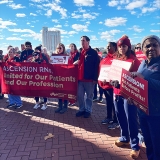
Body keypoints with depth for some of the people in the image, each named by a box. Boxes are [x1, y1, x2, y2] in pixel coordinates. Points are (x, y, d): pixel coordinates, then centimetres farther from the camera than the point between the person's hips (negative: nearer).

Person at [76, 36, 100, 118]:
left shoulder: (93, 52, -5)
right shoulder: (80, 52, 12)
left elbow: (96, 66, -10)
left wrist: (95, 78, -15)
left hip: (89, 79, -5)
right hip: (80, 78, 6)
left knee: (89, 96, 9)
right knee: (79, 95, 10)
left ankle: (88, 110, 22)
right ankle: (82, 109, 26)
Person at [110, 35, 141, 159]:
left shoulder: (134, 60, -7)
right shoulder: (116, 59, 12)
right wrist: (113, 80, -4)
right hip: (117, 93, 6)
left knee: (131, 119, -2)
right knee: (121, 118, 15)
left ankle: (135, 145, 12)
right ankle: (124, 138, 34)